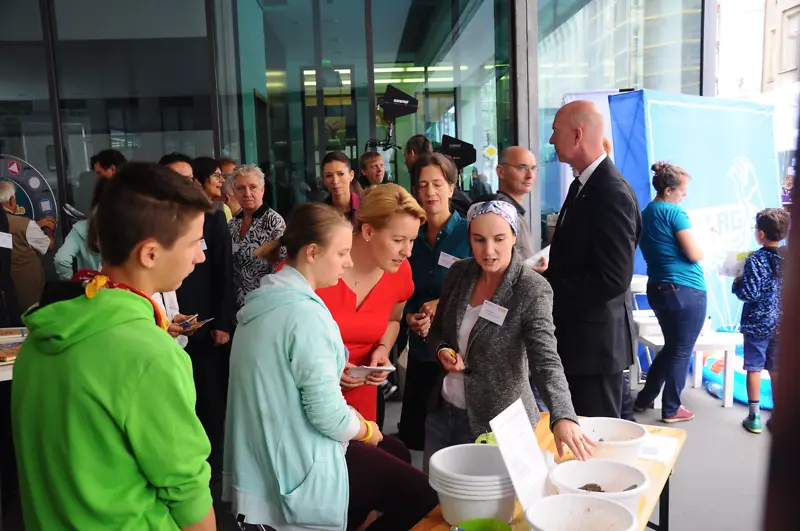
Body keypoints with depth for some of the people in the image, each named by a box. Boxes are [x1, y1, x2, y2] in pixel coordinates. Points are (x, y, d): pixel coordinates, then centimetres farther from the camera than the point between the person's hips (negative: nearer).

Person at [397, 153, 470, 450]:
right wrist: (410, 317, -5)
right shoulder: (413, 237, 7)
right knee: (412, 430, 12)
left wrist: (444, 305, -14)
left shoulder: (469, 232, -8)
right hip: (421, 348, 5)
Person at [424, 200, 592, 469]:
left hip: (497, 423, -5)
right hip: (442, 411, 5)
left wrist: (562, 417, -43)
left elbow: (546, 360, -26)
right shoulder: (458, 273, -2)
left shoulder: (533, 291, -17)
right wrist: (442, 351, -12)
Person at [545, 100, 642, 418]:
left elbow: (612, 279, -26)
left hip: (596, 341, -9)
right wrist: (547, 278, 0)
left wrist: (547, 292, -19)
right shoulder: (583, 185, 10)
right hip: (576, 336, 9)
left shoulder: (613, 193, -21)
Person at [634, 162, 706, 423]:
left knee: (671, 346, 20)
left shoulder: (645, 214, 11)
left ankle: (644, 399, 24)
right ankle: (671, 409, 13)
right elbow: (695, 254, -16)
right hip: (686, 291, -8)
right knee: (682, 350, 4)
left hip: (658, 289, 8)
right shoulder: (675, 212, -14)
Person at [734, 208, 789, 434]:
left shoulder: (755, 260, -16)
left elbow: (748, 294, -20)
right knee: (776, 370, 13)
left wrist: (737, 283, -3)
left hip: (758, 323, -5)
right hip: (783, 323, 5)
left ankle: (754, 416, 8)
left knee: (754, 367, 4)